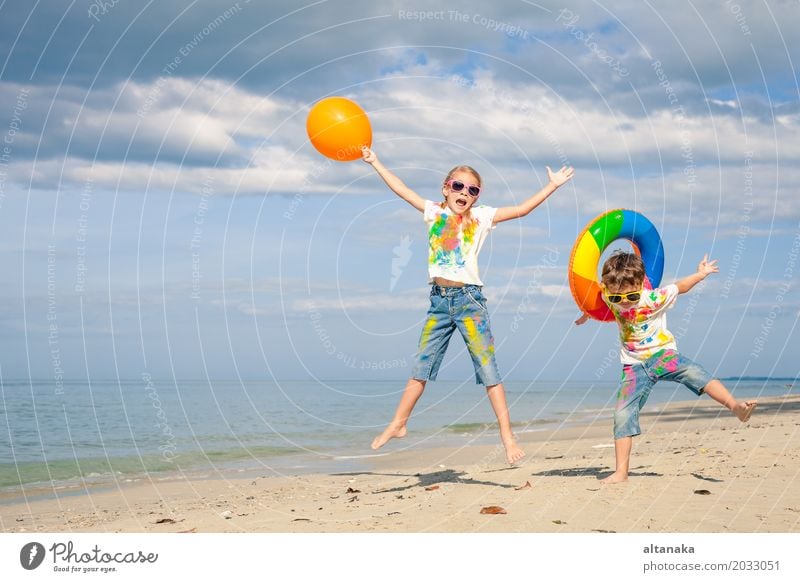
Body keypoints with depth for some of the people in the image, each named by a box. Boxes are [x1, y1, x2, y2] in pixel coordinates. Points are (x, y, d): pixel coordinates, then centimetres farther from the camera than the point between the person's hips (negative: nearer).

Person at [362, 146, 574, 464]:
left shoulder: (481, 217, 3)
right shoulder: (434, 212, 10)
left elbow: (522, 209, -1)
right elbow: (403, 190, 13)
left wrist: (552, 185, -5)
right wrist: (375, 163, 14)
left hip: (469, 298, -3)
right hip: (439, 299, 3)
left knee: (488, 369, -3)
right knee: (421, 366, 9)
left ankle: (507, 435, -2)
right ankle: (398, 424, 18)